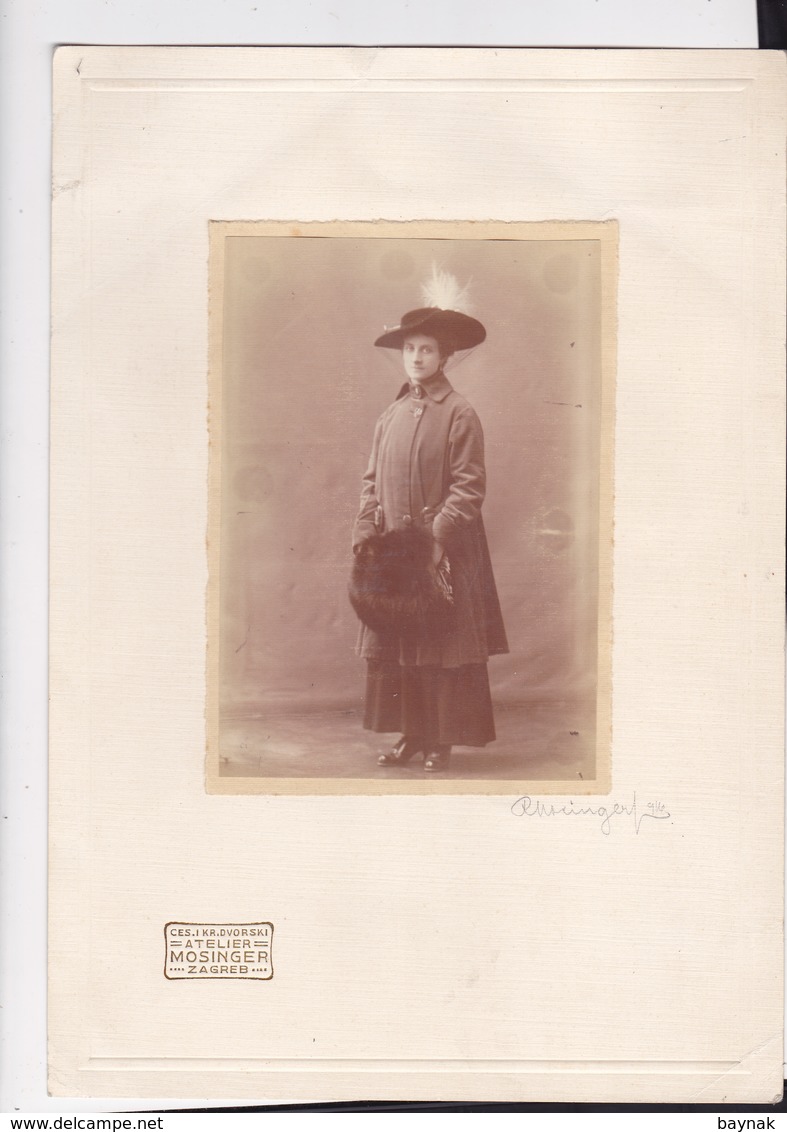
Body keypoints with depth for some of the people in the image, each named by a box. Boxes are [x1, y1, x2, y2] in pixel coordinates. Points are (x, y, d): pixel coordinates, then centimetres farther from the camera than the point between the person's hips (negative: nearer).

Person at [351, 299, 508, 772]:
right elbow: (373, 480, 12)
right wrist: (365, 533, 0)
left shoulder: (460, 414, -5)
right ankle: (411, 734, 17)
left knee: (444, 649, 0)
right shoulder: (391, 415, 11)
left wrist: (439, 537, -18)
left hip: (445, 551, -5)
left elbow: (469, 486, -11)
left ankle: (444, 738, 11)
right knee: (394, 648, 7)